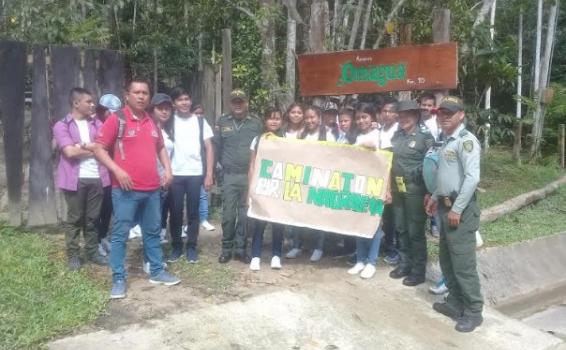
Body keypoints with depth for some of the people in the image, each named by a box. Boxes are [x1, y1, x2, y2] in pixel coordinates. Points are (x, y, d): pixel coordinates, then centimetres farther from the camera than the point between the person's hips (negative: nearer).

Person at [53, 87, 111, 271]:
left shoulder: (96, 124, 13)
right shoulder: (62, 125, 0)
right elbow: (70, 152, -12)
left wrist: (83, 146, -8)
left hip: (96, 177, 4)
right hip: (76, 179, -3)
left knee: (92, 218, 10)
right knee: (74, 219, 6)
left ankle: (92, 252, 20)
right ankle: (73, 255, 15)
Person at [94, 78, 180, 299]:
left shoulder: (152, 122, 12)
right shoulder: (116, 119, -5)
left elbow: (161, 148, 24)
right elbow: (99, 149, -7)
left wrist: (167, 169, 10)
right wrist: (117, 170, -18)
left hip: (152, 188, 6)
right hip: (126, 189, -6)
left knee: (153, 231, 14)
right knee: (120, 234, 1)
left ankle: (157, 272, 26)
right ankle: (118, 279, 10)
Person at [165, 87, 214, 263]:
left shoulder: (200, 121, 6)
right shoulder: (169, 122, 4)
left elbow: (209, 148, 4)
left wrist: (209, 174, -2)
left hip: (196, 173, 0)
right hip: (175, 174, 0)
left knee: (193, 212, 6)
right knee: (176, 212, 6)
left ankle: (191, 247, 16)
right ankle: (176, 246, 19)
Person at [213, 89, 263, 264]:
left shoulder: (256, 123, 4)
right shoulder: (222, 122, 5)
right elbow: (216, 146, 6)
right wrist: (224, 164, 6)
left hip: (250, 176, 0)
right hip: (229, 176, 0)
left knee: (245, 213, 6)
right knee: (228, 213, 2)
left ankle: (240, 248, 17)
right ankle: (227, 248, 15)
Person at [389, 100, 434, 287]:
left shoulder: (425, 136, -7)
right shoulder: (397, 135, 11)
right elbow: (390, 158, 19)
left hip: (415, 189, -6)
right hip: (397, 188, 6)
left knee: (415, 230, 1)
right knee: (401, 228, 14)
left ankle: (418, 271, 13)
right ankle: (404, 263, 29)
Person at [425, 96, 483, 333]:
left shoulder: (466, 140, -14)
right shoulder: (447, 141, 15)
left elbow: (472, 178, -22)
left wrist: (457, 209, -21)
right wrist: (436, 197, 18)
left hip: (461, 209, -9)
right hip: (446, 206, 9)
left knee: (463, 263, -3)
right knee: (446, 260, 16)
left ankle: (473, 312, 9)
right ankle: (455, 303, 29)